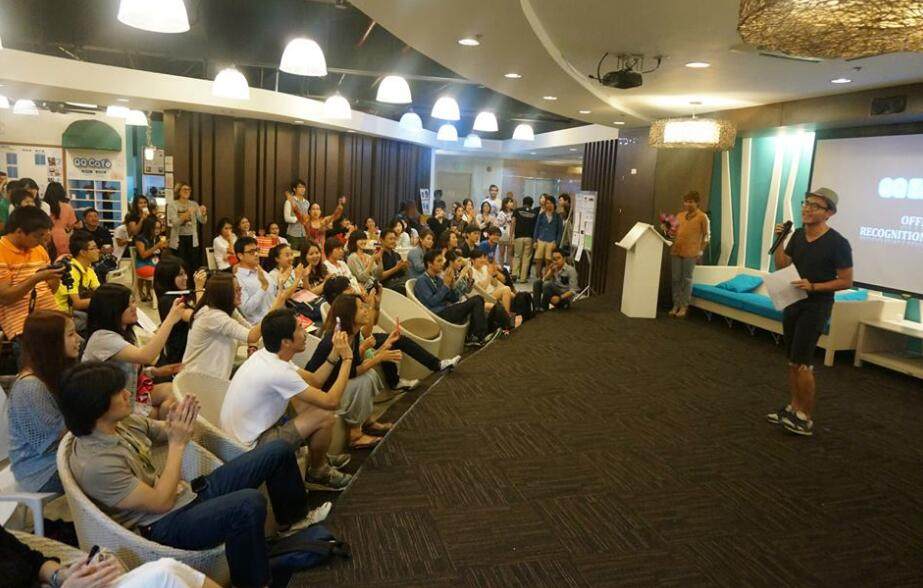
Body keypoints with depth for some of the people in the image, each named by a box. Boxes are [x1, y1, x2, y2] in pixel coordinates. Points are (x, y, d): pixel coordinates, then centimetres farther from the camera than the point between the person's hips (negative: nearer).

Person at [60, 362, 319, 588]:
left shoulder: (125, 422, -1)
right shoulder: (94, 464, -25)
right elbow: (161, 502, -22)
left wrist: (180, 425, -12)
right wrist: (178, 444, -18)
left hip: (189, 492, 9)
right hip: (166, 526, -9)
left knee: (278, 451, 4)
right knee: (249, 503, -38)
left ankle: (293, 520, 27)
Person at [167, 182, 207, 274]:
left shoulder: (194, 204, 7)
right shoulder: (172, 205, -2)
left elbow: (202, 221, 0)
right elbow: (174, 223, -15)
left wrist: (204, 213, -21)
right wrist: (187, 213, -26)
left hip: (192, 239, 3)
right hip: (178, 239, -3)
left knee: (195, 266, 1)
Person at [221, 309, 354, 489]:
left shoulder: (266, 355, -1)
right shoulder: (278, 372, -29)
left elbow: (313, 381, 8)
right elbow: (331, 401, -24)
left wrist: (335, 353, -4)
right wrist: (347, 360, -15)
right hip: (252, 445, -10)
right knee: (325, 416, -14)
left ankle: (319, 458, 23)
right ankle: (317, 473, 13)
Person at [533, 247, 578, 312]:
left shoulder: (570, 270, -13)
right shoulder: (554, 269, 6)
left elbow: (573, 291, -17)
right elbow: (544, 280, -3)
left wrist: (560, 298, -27)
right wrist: (550, 270, -13)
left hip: (565, 298, -7)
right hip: (555, 296, 7)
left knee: (548, 285, -28)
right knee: (537, 282, -4)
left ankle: (543, 307, -13)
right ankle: (536, 306, -14)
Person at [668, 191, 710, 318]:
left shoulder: (702, 217, -2)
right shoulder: (680, 214, 12)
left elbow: (705, 235, 0)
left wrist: (701, 250, -6)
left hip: (690, 252, -4)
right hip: (676, 250, 5)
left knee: (687, 279, 2)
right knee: (675, 278, 6)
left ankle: (684, 306, 7)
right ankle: (676, 305, 14)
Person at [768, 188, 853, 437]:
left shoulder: (837, 243, -15)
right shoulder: (798, 234, 4)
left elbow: (846, 281, -12)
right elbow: (781, 265, 6)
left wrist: (813, 287, -24)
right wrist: (779, 240, -8)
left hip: (816, 306, -7)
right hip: (792, 302, 7)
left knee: (802, 362, -8)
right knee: (793, 360, 12)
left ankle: (807, 419, 2)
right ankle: (794, 407, 23)